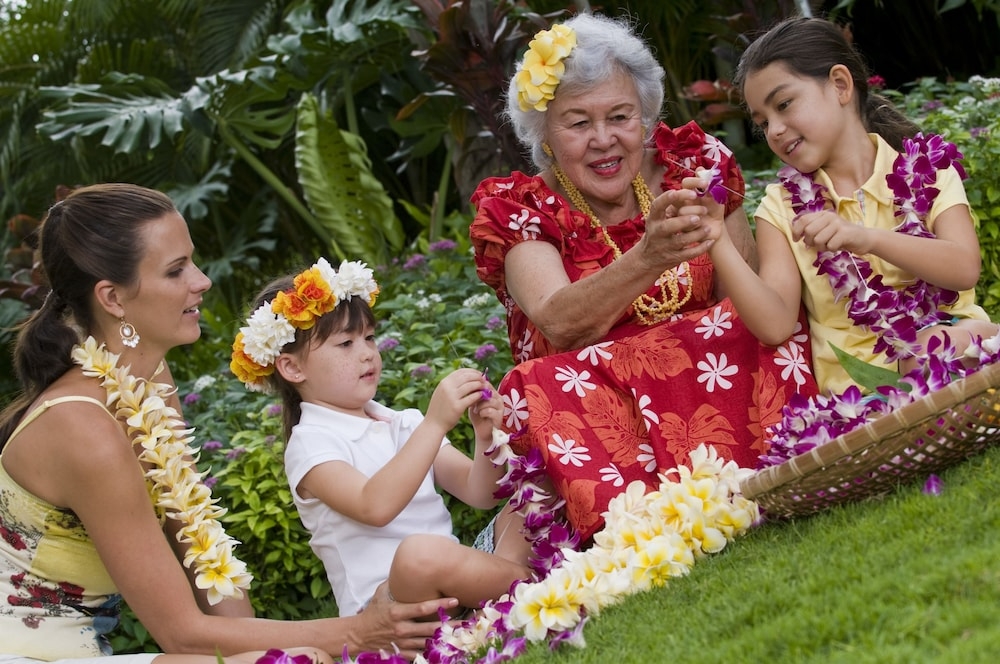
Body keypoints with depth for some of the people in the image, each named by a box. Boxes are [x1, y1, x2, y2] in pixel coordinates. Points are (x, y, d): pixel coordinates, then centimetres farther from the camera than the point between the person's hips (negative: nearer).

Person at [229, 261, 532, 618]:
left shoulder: (405, 423, 17)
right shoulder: (309, 445, -3)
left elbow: (479, 494, 11)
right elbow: (374, 507, -22)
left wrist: (486, 440, -9)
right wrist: (435, 424, -25)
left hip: (453, 578, 7)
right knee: (420, 552, -38)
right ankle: (527, 581, -17)